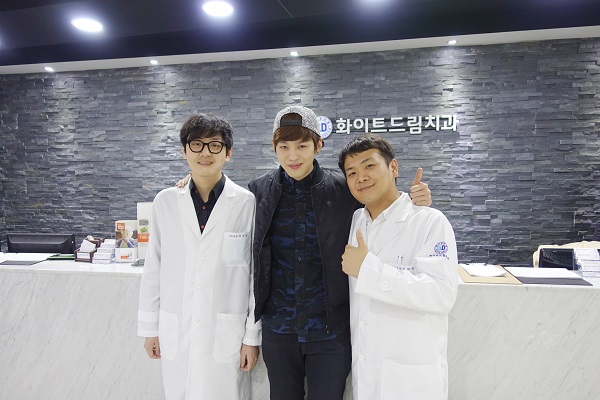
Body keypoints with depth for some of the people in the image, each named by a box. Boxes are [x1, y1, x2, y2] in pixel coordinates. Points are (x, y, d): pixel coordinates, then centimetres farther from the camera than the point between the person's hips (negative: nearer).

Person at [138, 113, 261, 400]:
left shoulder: (247, 203, -7)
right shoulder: (165, 202, 1)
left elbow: (257, 273, -4)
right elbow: (153, 269, 6)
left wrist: (253, 336, -2)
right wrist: (150, 328, 9)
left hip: (227, 334, -2)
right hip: (175, 334, 3)